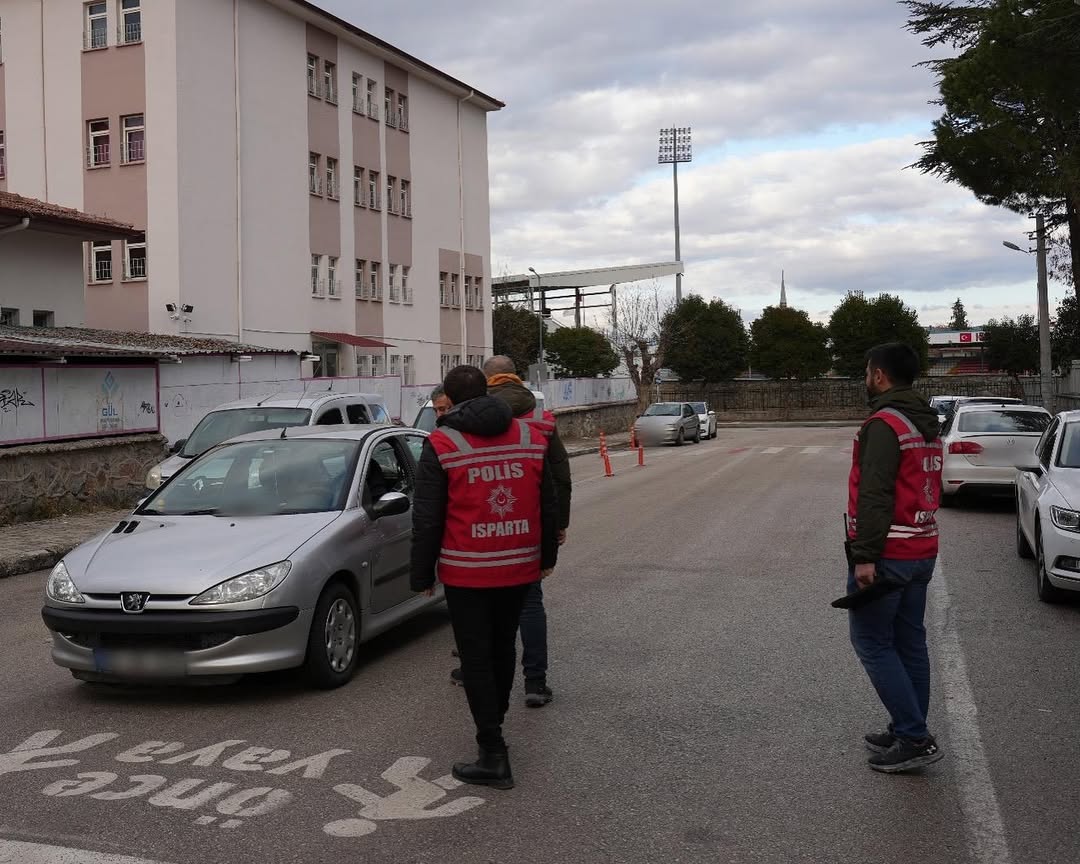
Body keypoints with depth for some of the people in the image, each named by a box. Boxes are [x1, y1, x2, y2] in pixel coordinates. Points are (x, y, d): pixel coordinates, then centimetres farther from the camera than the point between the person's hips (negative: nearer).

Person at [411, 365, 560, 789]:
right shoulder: (531, 438, 3)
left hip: (466, 572, -5)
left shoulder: (441, 445, -9)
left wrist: (422, 574, 0)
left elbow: (427, 519, -9)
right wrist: (547, 556, 21)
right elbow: (549, 506, 10)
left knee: (476, 658, 1)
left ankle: (494, 755, 0)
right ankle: (495, 718, 38)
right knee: (503, 648, 21)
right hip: (520, 567, 5)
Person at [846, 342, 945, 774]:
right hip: (922, 552, 9)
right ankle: (909, 734, 21)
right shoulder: (928, 424, 15)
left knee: (872, 643, -2)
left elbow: (875, 495, -24)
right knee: (910, 644, 14)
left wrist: (865, 556, -24)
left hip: (886, 555, -9)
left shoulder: (884, 424, -16)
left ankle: (914, 737, -4)